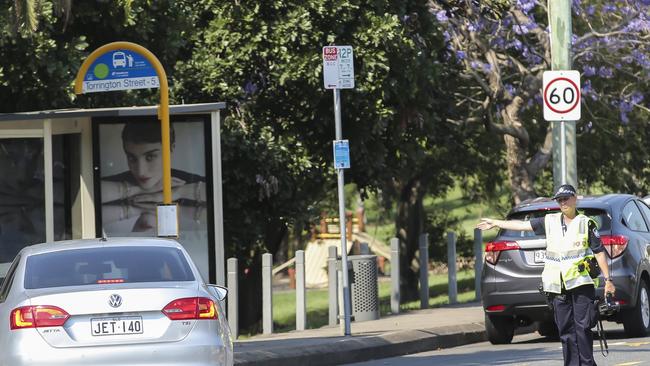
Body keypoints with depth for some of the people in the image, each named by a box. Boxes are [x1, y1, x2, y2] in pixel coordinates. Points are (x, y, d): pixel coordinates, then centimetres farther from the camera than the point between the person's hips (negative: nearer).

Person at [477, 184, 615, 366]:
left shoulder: (586, 223, 3)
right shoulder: (550, 221, 14)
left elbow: (600, 252, 3)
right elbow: (523, 225, 21)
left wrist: (608, 279, -2)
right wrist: (495, 223, 25)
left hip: (581, 283, -4)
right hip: (559, 287, 4)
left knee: (583, 326, -8)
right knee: (565, 330, 1)